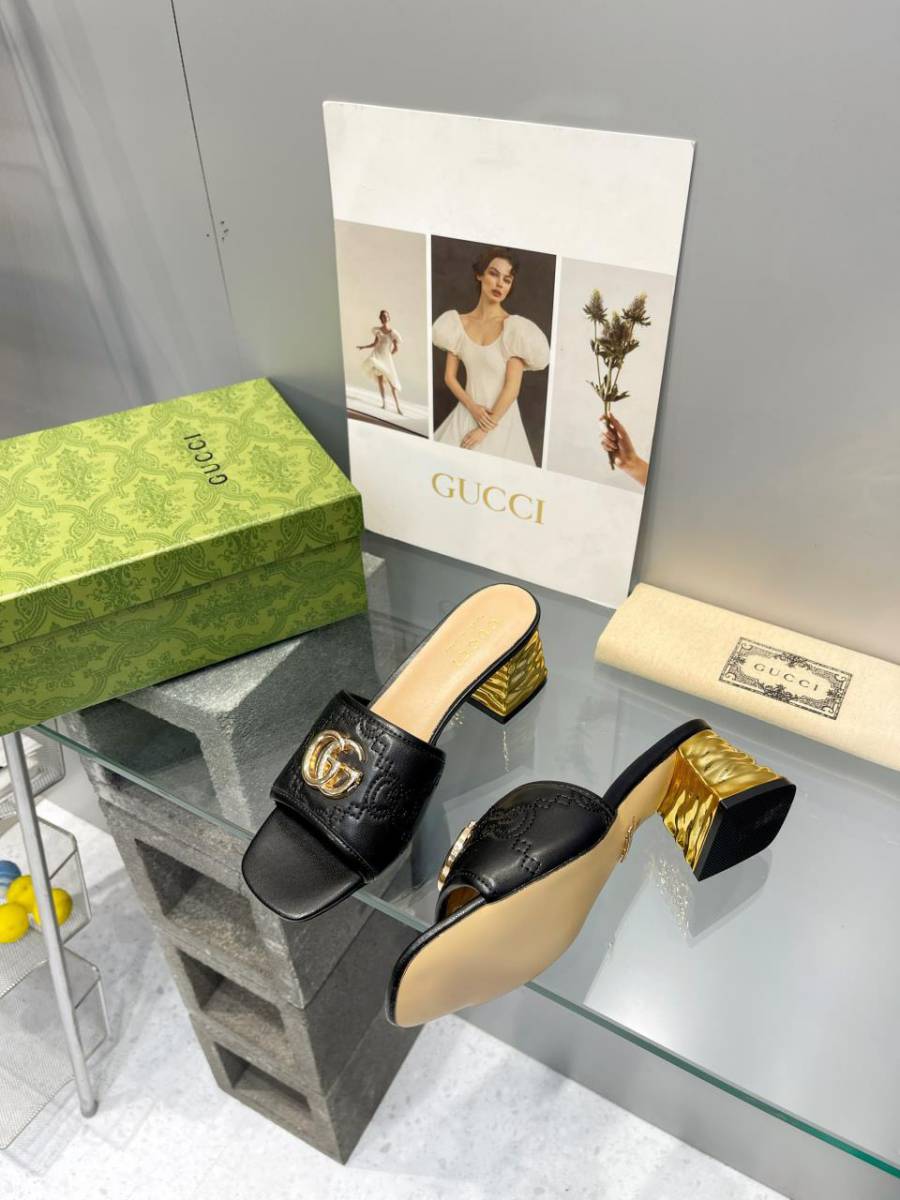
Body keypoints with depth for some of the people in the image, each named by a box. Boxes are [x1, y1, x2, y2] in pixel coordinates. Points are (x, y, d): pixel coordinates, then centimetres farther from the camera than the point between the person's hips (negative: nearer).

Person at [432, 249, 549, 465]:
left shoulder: (514, 327, -11)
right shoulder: (458, 323, 1)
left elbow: (512, 388, -13)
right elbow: (449, 376, 4)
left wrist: (487, 427, -13)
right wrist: (472, 407, -12)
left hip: (500, 418, -3)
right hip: (466, 414, 4)